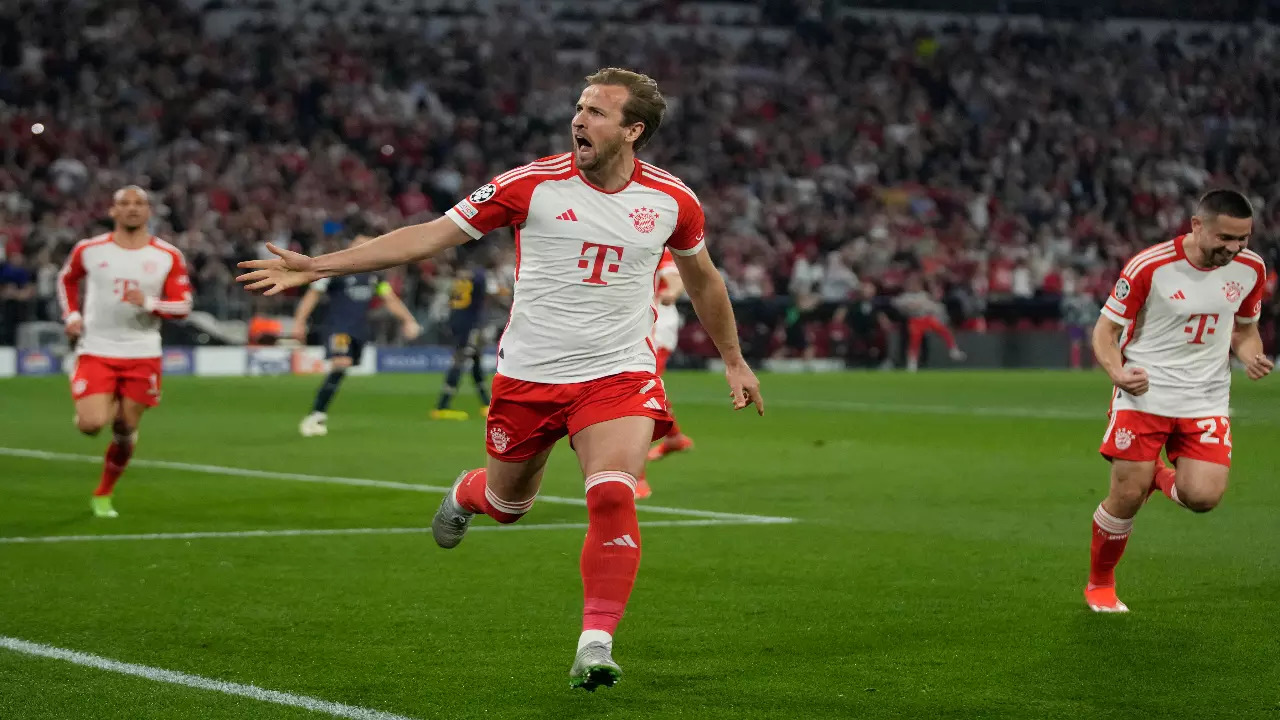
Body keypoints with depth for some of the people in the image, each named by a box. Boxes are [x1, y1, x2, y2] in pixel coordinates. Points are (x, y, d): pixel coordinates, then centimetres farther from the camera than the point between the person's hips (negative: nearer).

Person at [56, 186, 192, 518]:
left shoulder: (168, 256, -1)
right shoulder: (89, 250, 0)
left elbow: (183, 306, -2)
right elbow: (66, 279, 20)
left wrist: (149, 303, -20)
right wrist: (71, 315, 4)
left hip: (142, 355, 1)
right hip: (96, 351, -1)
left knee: (125, 430, 4)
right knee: (92, 424, -18)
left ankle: (103, 495, 25)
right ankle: (103, 407, 21)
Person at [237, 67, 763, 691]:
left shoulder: (672, 201, -3)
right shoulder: (532, 184, -9)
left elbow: (702, 277, 18)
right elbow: (428, 236, -6)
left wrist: (733, 360, 24)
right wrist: (315, 266, -10)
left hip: (619, 376, 0)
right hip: (528, 374, 0)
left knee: (613, 496, -23)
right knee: (506, 503, 15)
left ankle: (595, 645, -14)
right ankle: (465, 495, 54)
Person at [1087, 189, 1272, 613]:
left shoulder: (1250, 268, -1)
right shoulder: (1149, 267, -15)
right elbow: (1106, 329, -6)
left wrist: (1250, 355, -6)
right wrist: (1117, 373, -26)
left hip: (1206, 400, 3)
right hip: (1145, 394, -3)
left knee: (1203, 497, -15)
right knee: (1126, 499, -4)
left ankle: (1160, 477, 21)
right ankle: (1099, 584, 22)